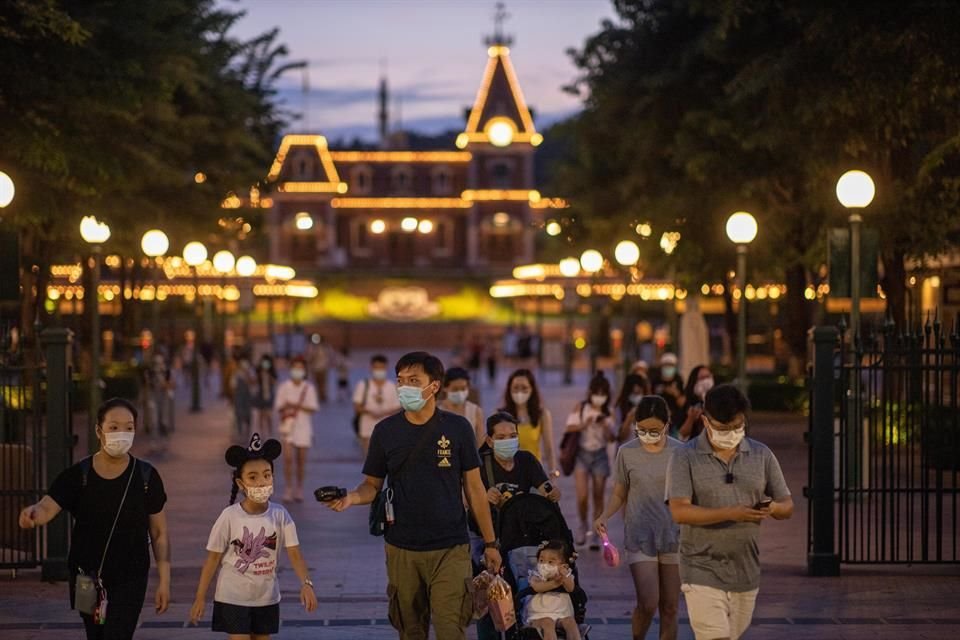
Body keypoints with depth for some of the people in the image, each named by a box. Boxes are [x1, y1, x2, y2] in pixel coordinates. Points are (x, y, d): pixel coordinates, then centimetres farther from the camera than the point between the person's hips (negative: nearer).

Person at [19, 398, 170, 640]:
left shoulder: (146, 477, -4)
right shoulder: (77, 475, -4)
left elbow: (159, 534, 1)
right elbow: (48, 507, -18)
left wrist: (164, 581, -3)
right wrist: (33, 513, -43)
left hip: (129, 581, -2)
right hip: (87, 582, 2)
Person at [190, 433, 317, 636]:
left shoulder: (280, 516, -9)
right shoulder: (229, 516, -14)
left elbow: (295, 554, -13)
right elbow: (213, 558, -7)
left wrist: (306, 584, -30)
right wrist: (200, 597, -6)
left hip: (266, 598, 3)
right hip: (233, 597, -3)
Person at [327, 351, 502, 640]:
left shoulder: (457, 428, -1)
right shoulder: (386, 431, 2)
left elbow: (474, 488, 4)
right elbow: (372, 485, 7)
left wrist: (490, 543, 4)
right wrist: (352, 497, -16)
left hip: (450, 549, -2)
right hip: (402, 549, 2)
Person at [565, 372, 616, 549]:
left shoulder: (608, 413, 0)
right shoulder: (580, 408, -2)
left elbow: (612, 438, -3)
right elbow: (569, 428, -7)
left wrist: (605, 425, -21)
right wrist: (585, 424, -22)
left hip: (600, 455, 1)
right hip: (582, 453, -1)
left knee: (598, 496, 2)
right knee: (582, 496, -10)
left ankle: (596, 533, 11)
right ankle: (583, 525, 15)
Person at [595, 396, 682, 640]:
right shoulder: (627, 453, -1)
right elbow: (620, 494, 8)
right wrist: (605, 516, -11)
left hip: (674, 537, 1)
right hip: (640, 537, -1)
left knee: (670, 607, 5)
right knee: (648, 604, -12)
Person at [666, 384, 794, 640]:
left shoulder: (761, 455, 6)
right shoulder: (685, 457, -6)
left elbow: (787, 506, 9)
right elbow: (679, 511, -17)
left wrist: (773, 508, -17)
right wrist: (731, 514, -29)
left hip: (746, 572, 5)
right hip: (703, 572, -4)